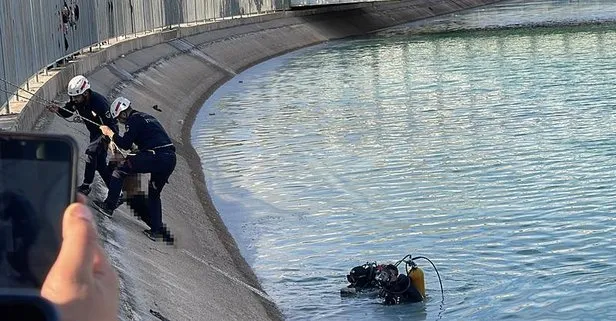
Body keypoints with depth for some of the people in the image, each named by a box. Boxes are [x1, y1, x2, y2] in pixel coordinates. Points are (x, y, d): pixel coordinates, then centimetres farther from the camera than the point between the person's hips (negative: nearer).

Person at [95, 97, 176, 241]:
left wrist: (110, 133, 7)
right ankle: (157, 230, 18)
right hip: (171, 159, 8)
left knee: (120, 169, 4)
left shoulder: (133, 120, 0)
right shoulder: (148, 117, 27)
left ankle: (109, 206, 2)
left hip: (156, 158, -8)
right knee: (154, 194, 23)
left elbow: (125, 144, -6)